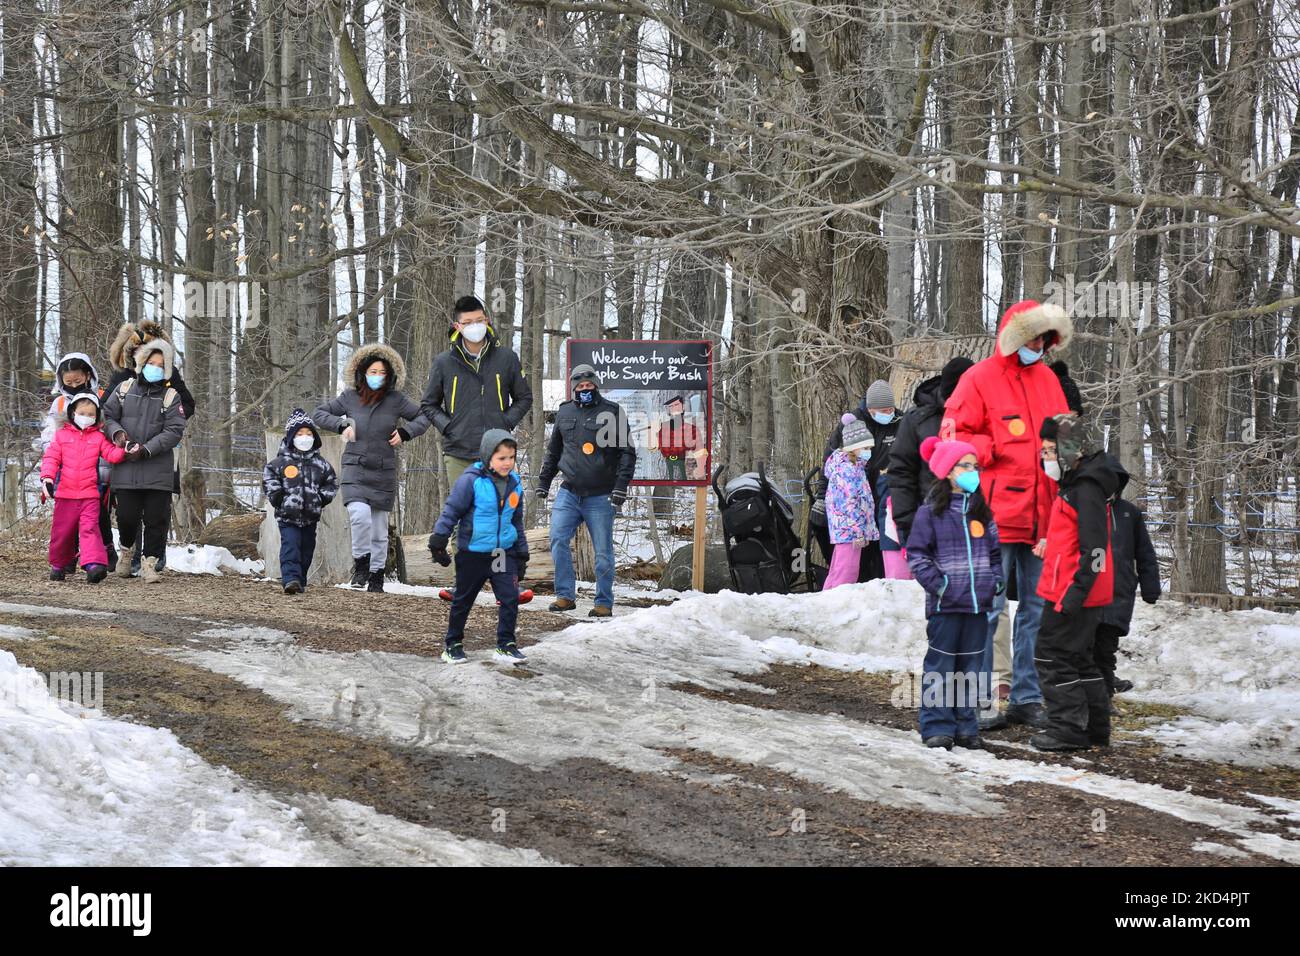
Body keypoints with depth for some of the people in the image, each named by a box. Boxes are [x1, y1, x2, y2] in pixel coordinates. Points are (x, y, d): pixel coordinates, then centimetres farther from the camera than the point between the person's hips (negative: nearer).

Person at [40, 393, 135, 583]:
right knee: (62, 531, 9)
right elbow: (51, 458, 1)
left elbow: (111, 453, -2)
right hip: (65, 494, 1)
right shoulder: (61, 435, 7)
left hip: (90, 495, -1)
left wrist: (124, 453, -23)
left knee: (90, 529, -14)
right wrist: (47, 477, -14)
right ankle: (58, 565, 26)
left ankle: (94, 564, -26)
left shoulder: (98, 437, 9)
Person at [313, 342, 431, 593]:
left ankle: (376, 576, 19)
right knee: (359, 514, -25)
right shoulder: (350, 398, 0)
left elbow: (423, 417, 11)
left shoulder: (396, 400, 0)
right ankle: (361, 563, -5)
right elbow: (319, 414, 11)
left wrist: (404, 433, -4)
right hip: (355, 469, -1)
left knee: (379, 529, 6)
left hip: (384, 471, 1)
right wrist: (342, 425, -3)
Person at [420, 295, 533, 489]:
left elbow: (524, 398, 17)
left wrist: (507, 422, 1)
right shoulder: (444, 363, 4)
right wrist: (447, 426, -1)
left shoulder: (506, 358, 5)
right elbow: (428, 405, 15)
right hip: (458, 456, 0)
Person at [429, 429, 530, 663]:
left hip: (504, 553, 4)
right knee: (463, 600, 9)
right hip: (473, 553, -4)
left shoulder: (514, 484, 5)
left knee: (510, 599, -3)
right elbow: (451, 510, -10)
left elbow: (517, 521, 17)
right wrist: (439, 540, -12)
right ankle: (453, 645, 21)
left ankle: (506, 644, 9)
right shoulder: (471, 480, -14)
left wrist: (522, 554, 19)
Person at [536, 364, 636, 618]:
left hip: (601, 497, -3)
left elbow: (627, 453, -4)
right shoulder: (564, 412, 11)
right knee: (558, 539, -12)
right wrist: (543, 483, 18)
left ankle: (604, 603, 10)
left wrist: (620, 487, -13)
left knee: (603, 552, 1)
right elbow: (553, 452, 23)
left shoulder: (611, 412, -2)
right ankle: (565, 595, -4)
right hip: (569, 493, 3)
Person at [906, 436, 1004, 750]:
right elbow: (917, 554, -4)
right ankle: (937, 727, 1)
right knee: (940, 666, -3)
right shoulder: (930, 512, -3)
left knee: (970, 667, 9)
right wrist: (936, 583, -13)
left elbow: (995, 551, 21)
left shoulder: (982, 511, 13)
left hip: (978, 603, 5)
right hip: (945, 605, -5)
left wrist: (997, 580, 7)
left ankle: (966, 725, 15)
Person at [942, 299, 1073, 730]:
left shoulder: (1048, 381, 16)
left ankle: (1026, 697, 15)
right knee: (989, 608, -4)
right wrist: (998, 448, -14)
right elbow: (953, 438, -7)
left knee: (1038, 608, 8)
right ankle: (985, 699, 0)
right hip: (995, 516, -6)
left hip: (1042, 515, 6)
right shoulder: (978, 380, -3)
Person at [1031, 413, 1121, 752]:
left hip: (1073, 594, -10)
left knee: (1054, 657, -5)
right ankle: (1095, 729, 22)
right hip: (1075, 594, 10)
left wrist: (1075, 591, -25)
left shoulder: (1086, 490, -17)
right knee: (1079, 659, 16)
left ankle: (1068, 729, -2)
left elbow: (1094, 548, -23)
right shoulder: (1076, 486, 15)